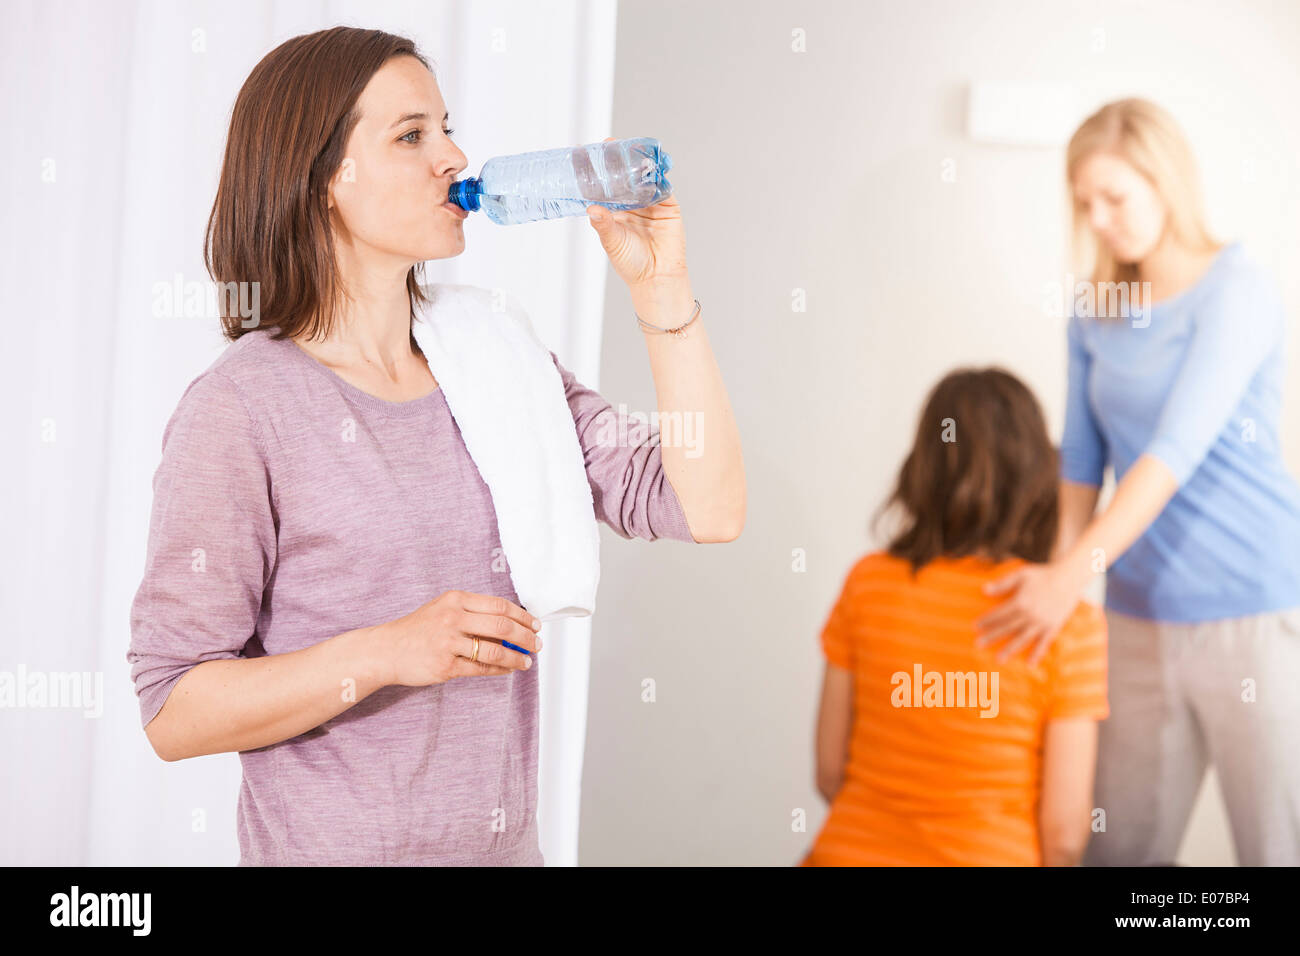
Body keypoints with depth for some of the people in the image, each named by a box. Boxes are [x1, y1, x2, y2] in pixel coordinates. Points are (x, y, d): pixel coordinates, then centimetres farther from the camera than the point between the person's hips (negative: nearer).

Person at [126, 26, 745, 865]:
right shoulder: (242, 407, -14)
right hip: (330, 847, -5)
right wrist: (383, 655, -27)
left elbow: (707, 510, -6)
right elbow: (174, 713, -15)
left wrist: (662, 287, -9)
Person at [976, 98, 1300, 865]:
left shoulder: (1236, 290, -9)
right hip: (1143, 614, 6)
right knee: (1123, 844, 8)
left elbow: (1180, 449, -20)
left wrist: (1073, 576, -27)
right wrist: (1052, 580, 0)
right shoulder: (1095, 314, 10)